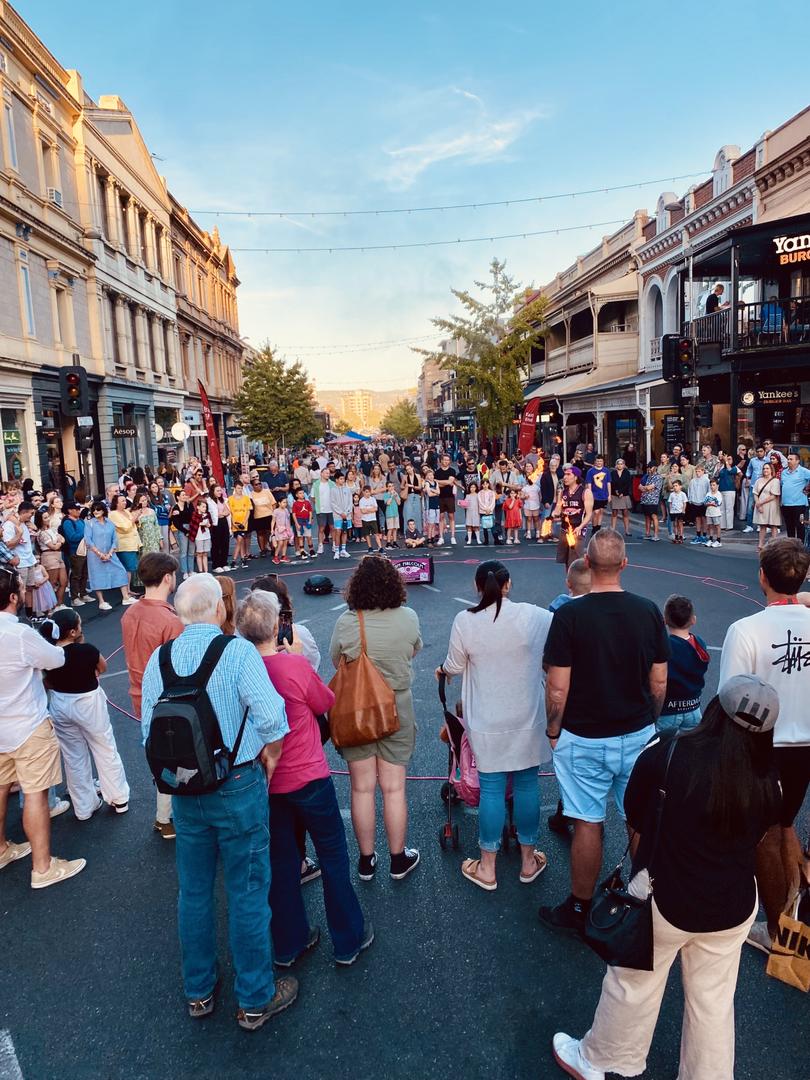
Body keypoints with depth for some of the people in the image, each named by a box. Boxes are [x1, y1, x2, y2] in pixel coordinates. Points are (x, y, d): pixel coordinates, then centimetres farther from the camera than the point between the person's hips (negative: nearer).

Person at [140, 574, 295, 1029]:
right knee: (248, 893, 10)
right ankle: (256, 999, 25)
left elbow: (149, 732, 4)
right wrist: (270, 759, -8)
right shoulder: (238, 651, -17)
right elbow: (271, 718, -26)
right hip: (237, 785, -5)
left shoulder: (158, 659, -2)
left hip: (184, 790, 5)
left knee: (194, 892, 20)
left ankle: (199, 991, 38)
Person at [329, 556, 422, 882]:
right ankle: (398, 860, 26)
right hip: (396, 710, 0)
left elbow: (335, 660, -1)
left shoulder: (346, 623, -17)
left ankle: (366, 861, 26)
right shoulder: (408, 618, -13)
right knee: (394, 788, 12)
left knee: (362, 788, 12)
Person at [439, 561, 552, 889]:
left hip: (487, 723, 0)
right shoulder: (535, 616, -11)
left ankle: (487, 868, 22)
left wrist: (442, 670, 21)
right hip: (528, 718, 1)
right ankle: (528, 860, 30)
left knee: (491, 788, 10)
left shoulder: (465, 621, -12)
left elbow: (455, 666, -1)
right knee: (527, 783, 14)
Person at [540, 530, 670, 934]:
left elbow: (557, 687, -14)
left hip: (583, 738, -3)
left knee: (588, 824, 8)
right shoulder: (649, 612, -6)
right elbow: (659, 682, 1)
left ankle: (579, 910, 23)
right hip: (637, 735, 3)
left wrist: (553, 731, 1)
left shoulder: (569, 615, -16)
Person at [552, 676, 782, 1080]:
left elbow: (634, 813, -6)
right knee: (714, 1001, 23)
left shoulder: (666, 753, -22)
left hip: (664, 900, -2)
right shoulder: (768, 782, -12)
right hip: (735, 906, 3)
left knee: (633, 985, 20)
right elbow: (750, 838, 4)